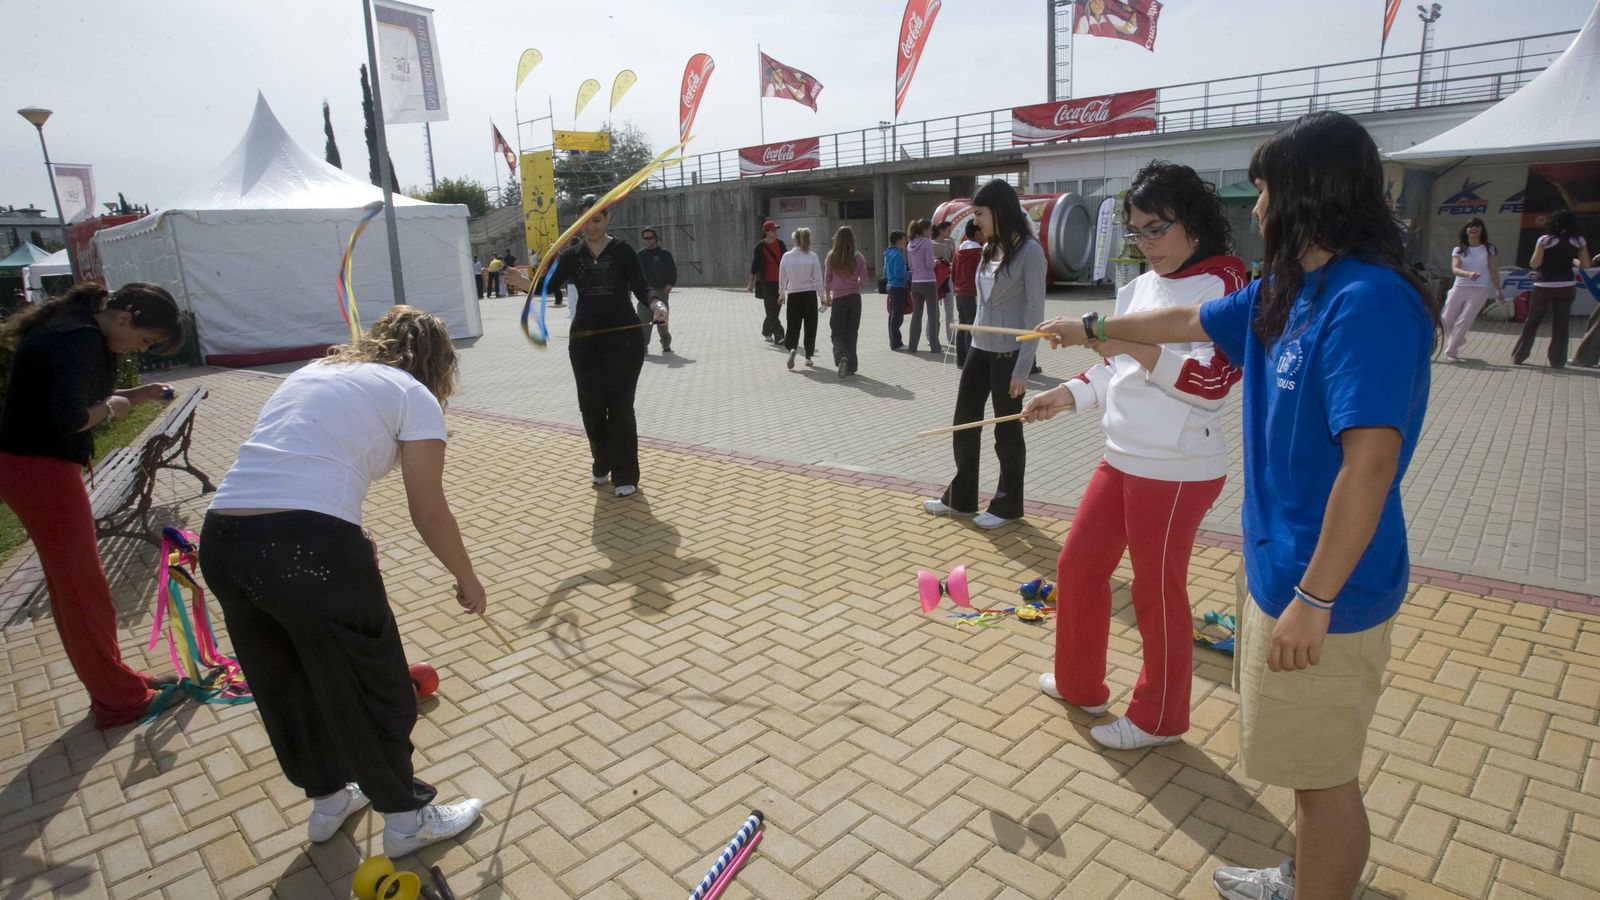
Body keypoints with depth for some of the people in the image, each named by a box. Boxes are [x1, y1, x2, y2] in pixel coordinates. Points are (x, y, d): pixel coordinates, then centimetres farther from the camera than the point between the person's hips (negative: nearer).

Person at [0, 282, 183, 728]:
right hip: (38, 469, -10)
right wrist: (110, 408, -13)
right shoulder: (81, 339, -22)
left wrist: (140, 394, 5)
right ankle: (118, 700, 14)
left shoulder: (77, 329, 9)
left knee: (73, 581, 17)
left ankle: (113, 682, 30)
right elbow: (68, 418, -32)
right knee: (82, 584, 1)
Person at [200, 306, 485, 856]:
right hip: (308, 547, -7)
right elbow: (429, 513, 1)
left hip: (221, 541, 8)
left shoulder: (311, 373, 25)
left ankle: (327, 799, 48)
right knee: (370, 684, 14)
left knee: (286, 685, 26)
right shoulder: (414, 396, 5)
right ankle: (406, 817, 34)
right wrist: (467, 580, 16)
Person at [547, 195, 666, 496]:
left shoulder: (623, 250, -2)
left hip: (624, 338, -3)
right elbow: (548, 284, -2)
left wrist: (655, 303, -34)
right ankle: (602, 464, 26)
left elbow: (641, 287, -12)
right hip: (584, 340, 3)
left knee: (620, 406, -2)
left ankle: (625, 475, 7)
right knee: (591, 405, 4)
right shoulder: (572, 255, 8)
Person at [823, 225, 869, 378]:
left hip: (838, 299, -1)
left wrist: (827, 296, 16)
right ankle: (851, 366, 15)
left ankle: (842, 357, -21)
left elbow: (827, 278, 2)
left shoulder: (831, 257, -5)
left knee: (837, 333, 6)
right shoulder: (858, 258, -5)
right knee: (852, 333, 12)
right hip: (854, 298, 1)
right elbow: (864, 279, -4)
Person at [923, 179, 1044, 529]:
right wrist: (975, 342, 14)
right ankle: (960, 498, 25)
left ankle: (1007, 505, 21)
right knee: (964, 423, 11)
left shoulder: (1029, 251, -12)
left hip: (1009, 353, -7)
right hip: (980, 349, 7)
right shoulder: (989, 248, 10)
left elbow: (1035, 313, -14)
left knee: (1007, 430, 5)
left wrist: (1022, 368, -17)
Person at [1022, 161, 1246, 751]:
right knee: (1078, 566, 15)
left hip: (1178, 472, -8)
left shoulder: (1223, 285, -11)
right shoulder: (1140, 286, 10)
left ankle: (1159, 719, 28)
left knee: (1157, 593, 5)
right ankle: (1080, 684, 37)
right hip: (1121, 459, 8)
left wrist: (1139, 348, -33)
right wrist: (1067, 396, 4)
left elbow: (1215, 381, -21)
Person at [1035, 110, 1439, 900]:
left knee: (1324, 774, 8)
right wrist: (1090, 329, 33)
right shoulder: (1287, 293, 7)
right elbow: (1190, 321, 23)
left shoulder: (1368, 301, -22)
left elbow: (1370, 462, -27)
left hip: (1322, 591, -10)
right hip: (1277, 564, 10)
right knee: (1313, 762, 26)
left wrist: (1313, 601, -24)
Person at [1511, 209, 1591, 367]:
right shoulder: (1578, 241, 0)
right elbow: (1585, 264, 3)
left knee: (1532, 322, 10)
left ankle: (1518, 357, 14)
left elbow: (1534, 264, -10)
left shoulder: (1545, 240, -9)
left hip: (1544, 286, -2)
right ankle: (1557, 361, 10)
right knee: (1561, 324, 9)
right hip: (1567, 286, 2)